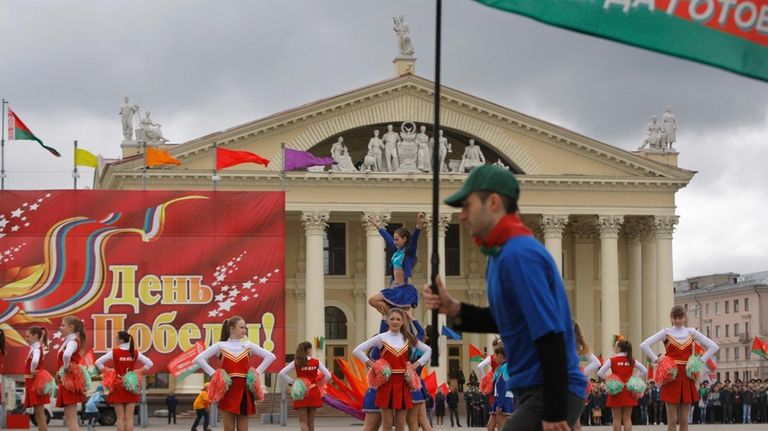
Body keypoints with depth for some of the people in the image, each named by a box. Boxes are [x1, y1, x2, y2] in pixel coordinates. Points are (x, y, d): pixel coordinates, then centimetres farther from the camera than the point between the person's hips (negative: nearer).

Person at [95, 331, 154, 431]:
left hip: (118, 386, -2)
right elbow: (149, 364, 2)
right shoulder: (135, 353, 1)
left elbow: (98, 362, -11)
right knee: (129, 418, 3)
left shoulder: (114, 352, -7)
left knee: (120, 418, 1)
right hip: (131, 387, 2)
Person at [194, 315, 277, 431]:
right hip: (228, 389, -2)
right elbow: (199, 359, -3)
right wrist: (213, 374, -8)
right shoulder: (220, 346, 2)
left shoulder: (248, 346, 8)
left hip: (244, 389, 2)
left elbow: (270, 356, 9)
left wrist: (257, 372, 1)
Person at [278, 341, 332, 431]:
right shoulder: (316, 362, 0)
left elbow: (282, 373, -9)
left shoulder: (296, 363, -2)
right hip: (314, 393, 2)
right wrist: (319, 383, 14)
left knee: (303, 421, -3)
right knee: (311, 421, 12)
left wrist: (291, 382, 1)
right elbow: (328, 375, -2)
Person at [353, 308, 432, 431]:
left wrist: (416, 364, 4)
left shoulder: (409, 338, 9)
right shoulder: (381, 338, 0)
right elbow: (357, 350, -3)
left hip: (403, 383, 2)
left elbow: (428, 350, 16)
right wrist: (371, 364, -9)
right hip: (386, 382, -2)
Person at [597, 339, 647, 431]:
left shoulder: (612, 360, -7)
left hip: (616, 390, -3)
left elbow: (600, 373, -15)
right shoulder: (632, 360, 3)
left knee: (617, 419, 3)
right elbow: (645, 370, 6)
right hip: (628, 391, 3)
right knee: (627, 418, 6)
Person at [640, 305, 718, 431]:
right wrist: (656, 360, -8)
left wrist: (701, 360, -1)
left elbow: (714, 347, 8)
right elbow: (644, 345, -6)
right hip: (671, 377, -2)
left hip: (687, 377, 2)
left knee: (684, 420, 4)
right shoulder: (666, 332, 2)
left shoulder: (692, 332, 9)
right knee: (672, 421, -3)